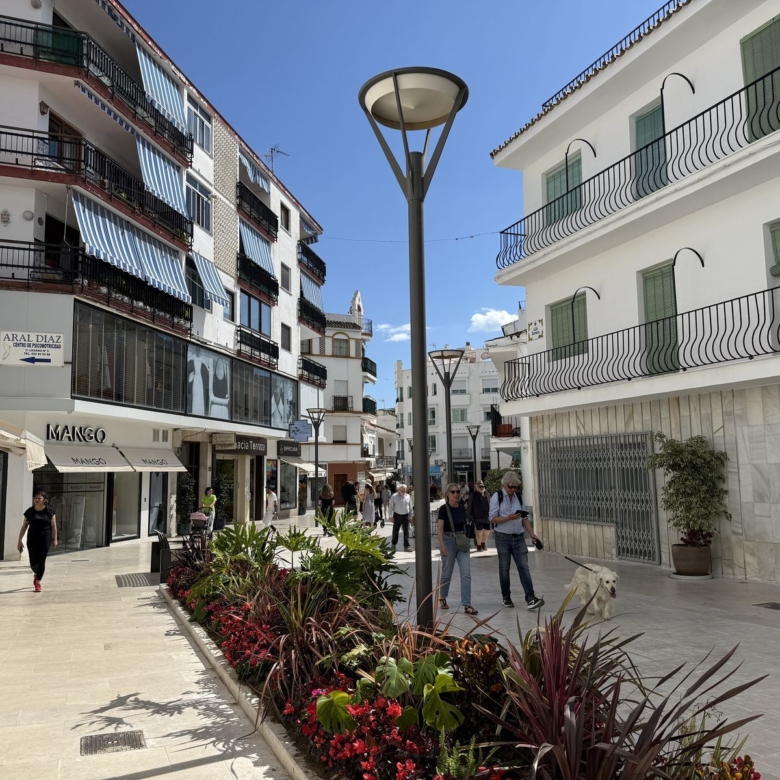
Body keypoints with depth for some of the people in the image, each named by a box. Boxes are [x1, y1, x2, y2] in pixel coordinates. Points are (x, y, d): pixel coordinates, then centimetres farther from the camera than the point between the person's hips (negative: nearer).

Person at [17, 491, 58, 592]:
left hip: (45, 539, -2)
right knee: (33, 562, 2)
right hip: (32, 539, 2)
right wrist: (19, 541, 5)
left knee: (41, 561, -4)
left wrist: (55, 539, -4)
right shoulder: (29, 512, 3)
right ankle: (36, 574, 36)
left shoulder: (49, 512, -1)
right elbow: (24, 527, 7)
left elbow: (54, 526, 1)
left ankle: (38, 582, 4)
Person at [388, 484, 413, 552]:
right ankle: (394, 544, 31)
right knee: (395, 531, 11)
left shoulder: (407, 497, 4)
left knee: (406, 531, -1)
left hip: (405, 516, 2)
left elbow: (410, 507, 11)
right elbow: (391, 507, -2)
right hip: (397, 516, -2)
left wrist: (411, 516, 10)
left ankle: (406, 546, 2)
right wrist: (391, 517, -5)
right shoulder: (394, 497, -5)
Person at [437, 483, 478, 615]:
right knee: (447, 573, 9)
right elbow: (440, 529, -11)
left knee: (466, 573, -5)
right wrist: (442, 545, -19)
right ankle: (442, 598, 33)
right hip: (448, 540, -4)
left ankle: (467, 605, -6)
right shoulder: (443, 509, -9)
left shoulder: (462, 508, 5)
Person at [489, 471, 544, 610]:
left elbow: (525, 518, 11)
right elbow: (492, 519, -10)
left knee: (524, 567, -6)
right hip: (503, 537, -3)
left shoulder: (519, 497, 9)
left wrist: (532, 533, -1)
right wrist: (509, 518, -22)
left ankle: (530, 598, -12)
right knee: (504, 568, 7)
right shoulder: (497, 497, -5)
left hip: (519, 537, 3)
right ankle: (506, 597, 22)